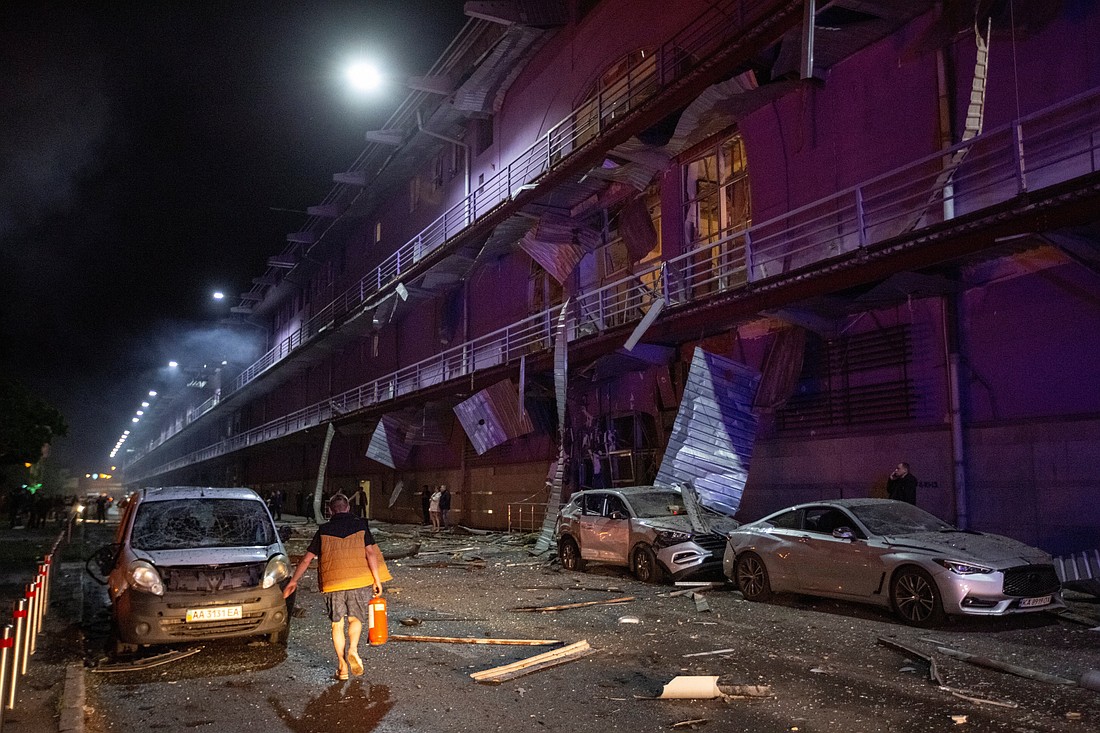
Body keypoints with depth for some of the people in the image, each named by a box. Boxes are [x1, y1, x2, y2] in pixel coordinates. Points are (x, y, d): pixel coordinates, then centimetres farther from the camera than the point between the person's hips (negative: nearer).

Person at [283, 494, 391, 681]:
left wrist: (293, 581, 19)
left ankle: (342, 666, 8)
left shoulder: (323, 530, 7)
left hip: (333, 583, 0)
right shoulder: (361, 525, 4)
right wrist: (377, 580, 1)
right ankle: (353, 649, -9)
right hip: (359, 581, 0)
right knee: (355, 619, 16)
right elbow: (370, 553, -4)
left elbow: (307, 559, 9)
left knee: (337, 624, 11)